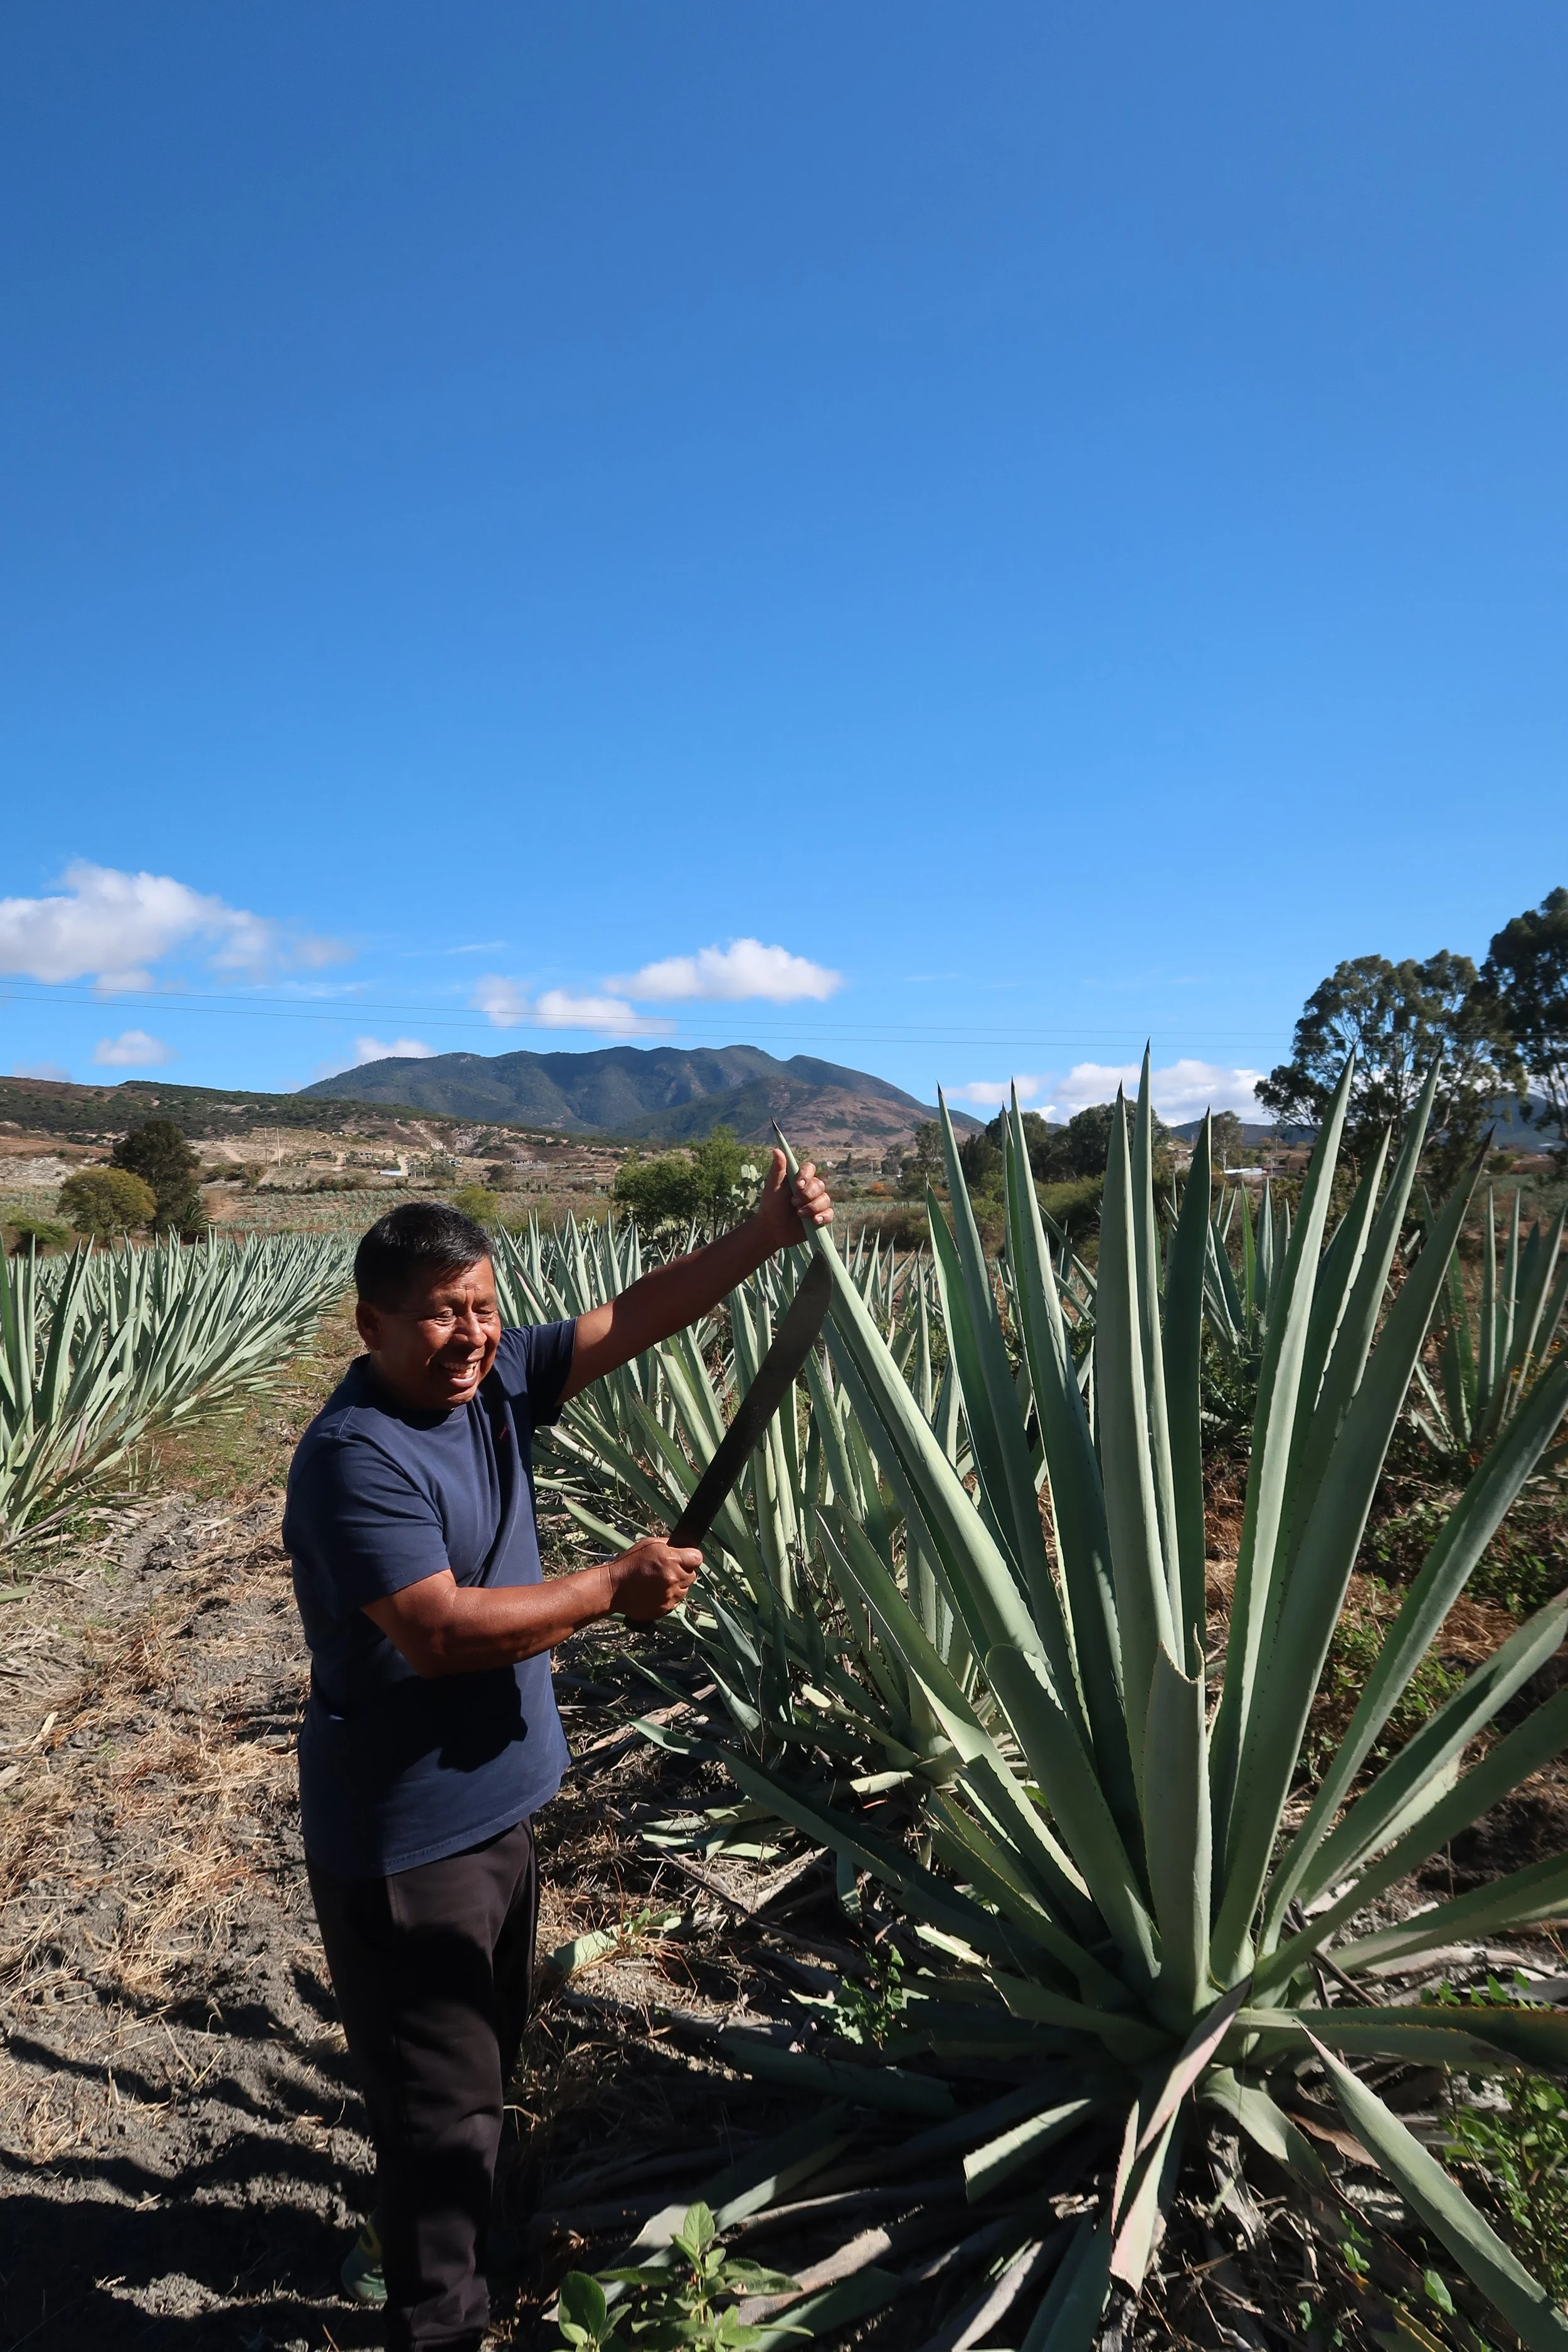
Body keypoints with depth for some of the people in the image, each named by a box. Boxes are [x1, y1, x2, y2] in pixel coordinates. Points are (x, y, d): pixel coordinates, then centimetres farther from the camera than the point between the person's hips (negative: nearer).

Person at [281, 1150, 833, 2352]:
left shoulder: (495, 1382, -3)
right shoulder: (355, 1457, -26)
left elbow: (633, 1317, -2)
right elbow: (439, 1632, -33)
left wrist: (770, 1232, -9)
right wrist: (616, 1588, -27)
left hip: (495, 1802, 9)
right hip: (404, 1837, -9)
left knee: (488, 2051, 28)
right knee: (441, 2093, 8)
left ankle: (433, 2234, 53)